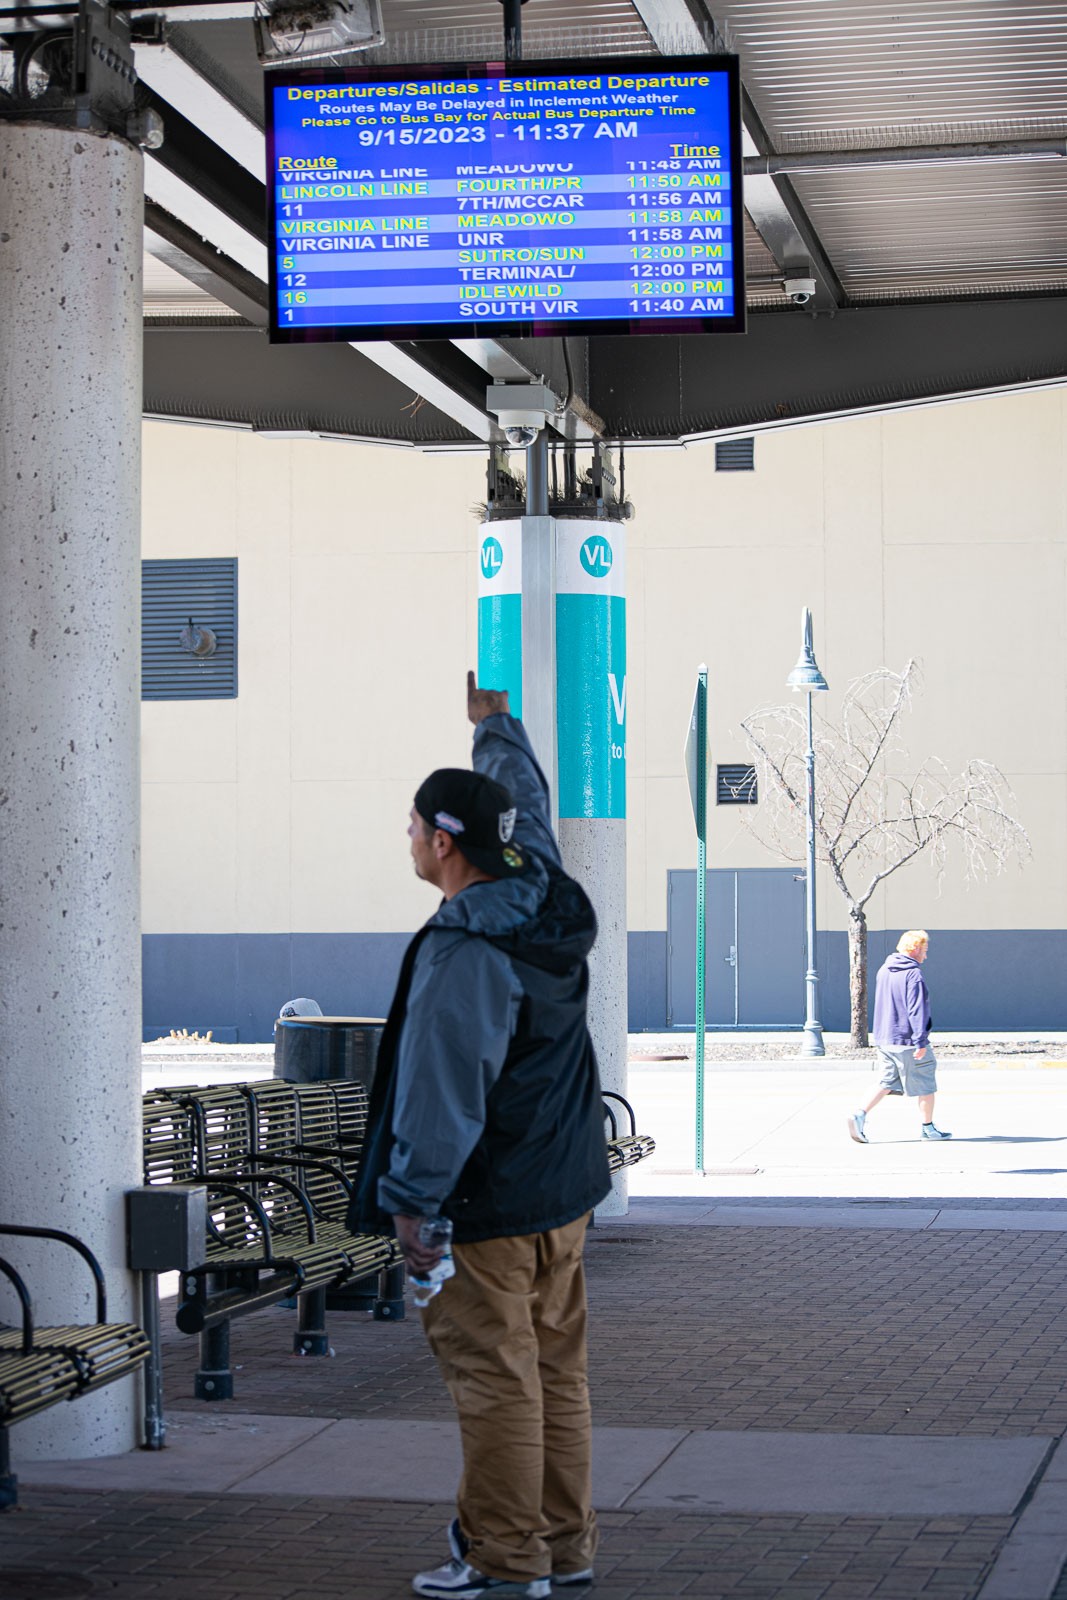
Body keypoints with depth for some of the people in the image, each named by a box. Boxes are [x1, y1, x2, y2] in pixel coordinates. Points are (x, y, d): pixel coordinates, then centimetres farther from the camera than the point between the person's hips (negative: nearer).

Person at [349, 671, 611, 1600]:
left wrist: (411, 1202, -15)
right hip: (564, 1192, 9)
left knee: (496, 1379, -1)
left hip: (487, 1207, -9)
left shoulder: (462, 952, -21)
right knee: (556, 1372, 14)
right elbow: (527, 808, 25)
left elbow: (442, 1090, -21)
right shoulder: (546, 904, 4)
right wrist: (495, 721, 38)